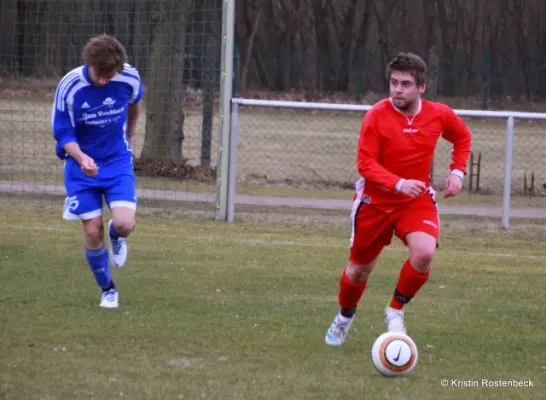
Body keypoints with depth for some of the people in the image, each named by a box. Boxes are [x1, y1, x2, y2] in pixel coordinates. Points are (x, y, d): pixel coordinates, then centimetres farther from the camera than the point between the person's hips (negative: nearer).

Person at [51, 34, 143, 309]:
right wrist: (81, 157, -35)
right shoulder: (69, 87, -22)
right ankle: (108, 290, 20)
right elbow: (63, 134, -15)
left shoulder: (130, 77, -16)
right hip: (82, 165, -1)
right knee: (93, 231, -3)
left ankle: (116, 236, 21)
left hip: (118, 162, 1)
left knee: (124, 224, -18)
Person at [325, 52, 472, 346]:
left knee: (424, 253, -26)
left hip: (417, 200, 1)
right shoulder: (376, 115, -19)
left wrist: (457, 171, -3)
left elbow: (463, 137, 13)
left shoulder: (439, 115, -9)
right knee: (360, 268, 11)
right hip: (375, 201, -1)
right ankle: (344, 318, 42)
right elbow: (365, 164, -22)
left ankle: (396, 311, -2)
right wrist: (398, 184, -36)